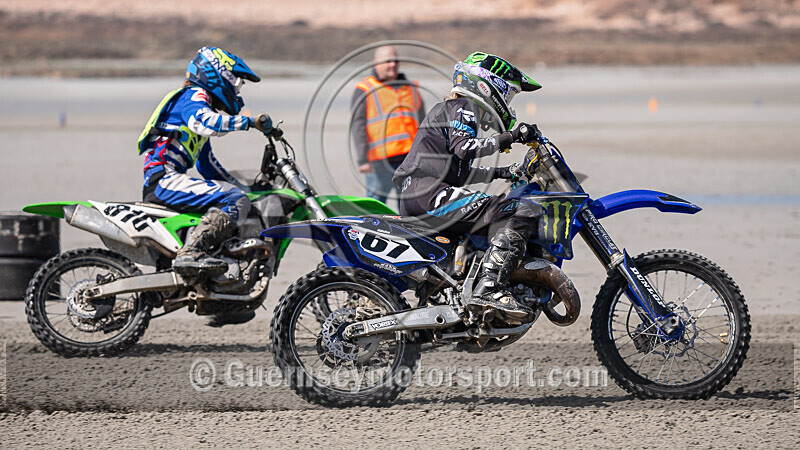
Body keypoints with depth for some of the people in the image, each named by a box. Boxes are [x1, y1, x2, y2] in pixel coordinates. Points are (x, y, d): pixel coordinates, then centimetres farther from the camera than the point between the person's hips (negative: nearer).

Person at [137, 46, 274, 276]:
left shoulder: (200, 100, 30)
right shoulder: (193, 96, -1)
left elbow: (207, 164, 35)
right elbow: (202, 121, -27)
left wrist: (244, 187, 31)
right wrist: (249, 122, -25)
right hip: (164, 178, -11)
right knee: (236, 202, -25)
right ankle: (190, 254, -40)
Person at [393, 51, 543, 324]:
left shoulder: (443, 109, 30)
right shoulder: (463, 108, 0)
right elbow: (464, 147, -20)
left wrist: (498, 174, 35)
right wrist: (509, 137, -20)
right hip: (432, 194, -11)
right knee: (522, 214, -21)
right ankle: (488, 289, -33)